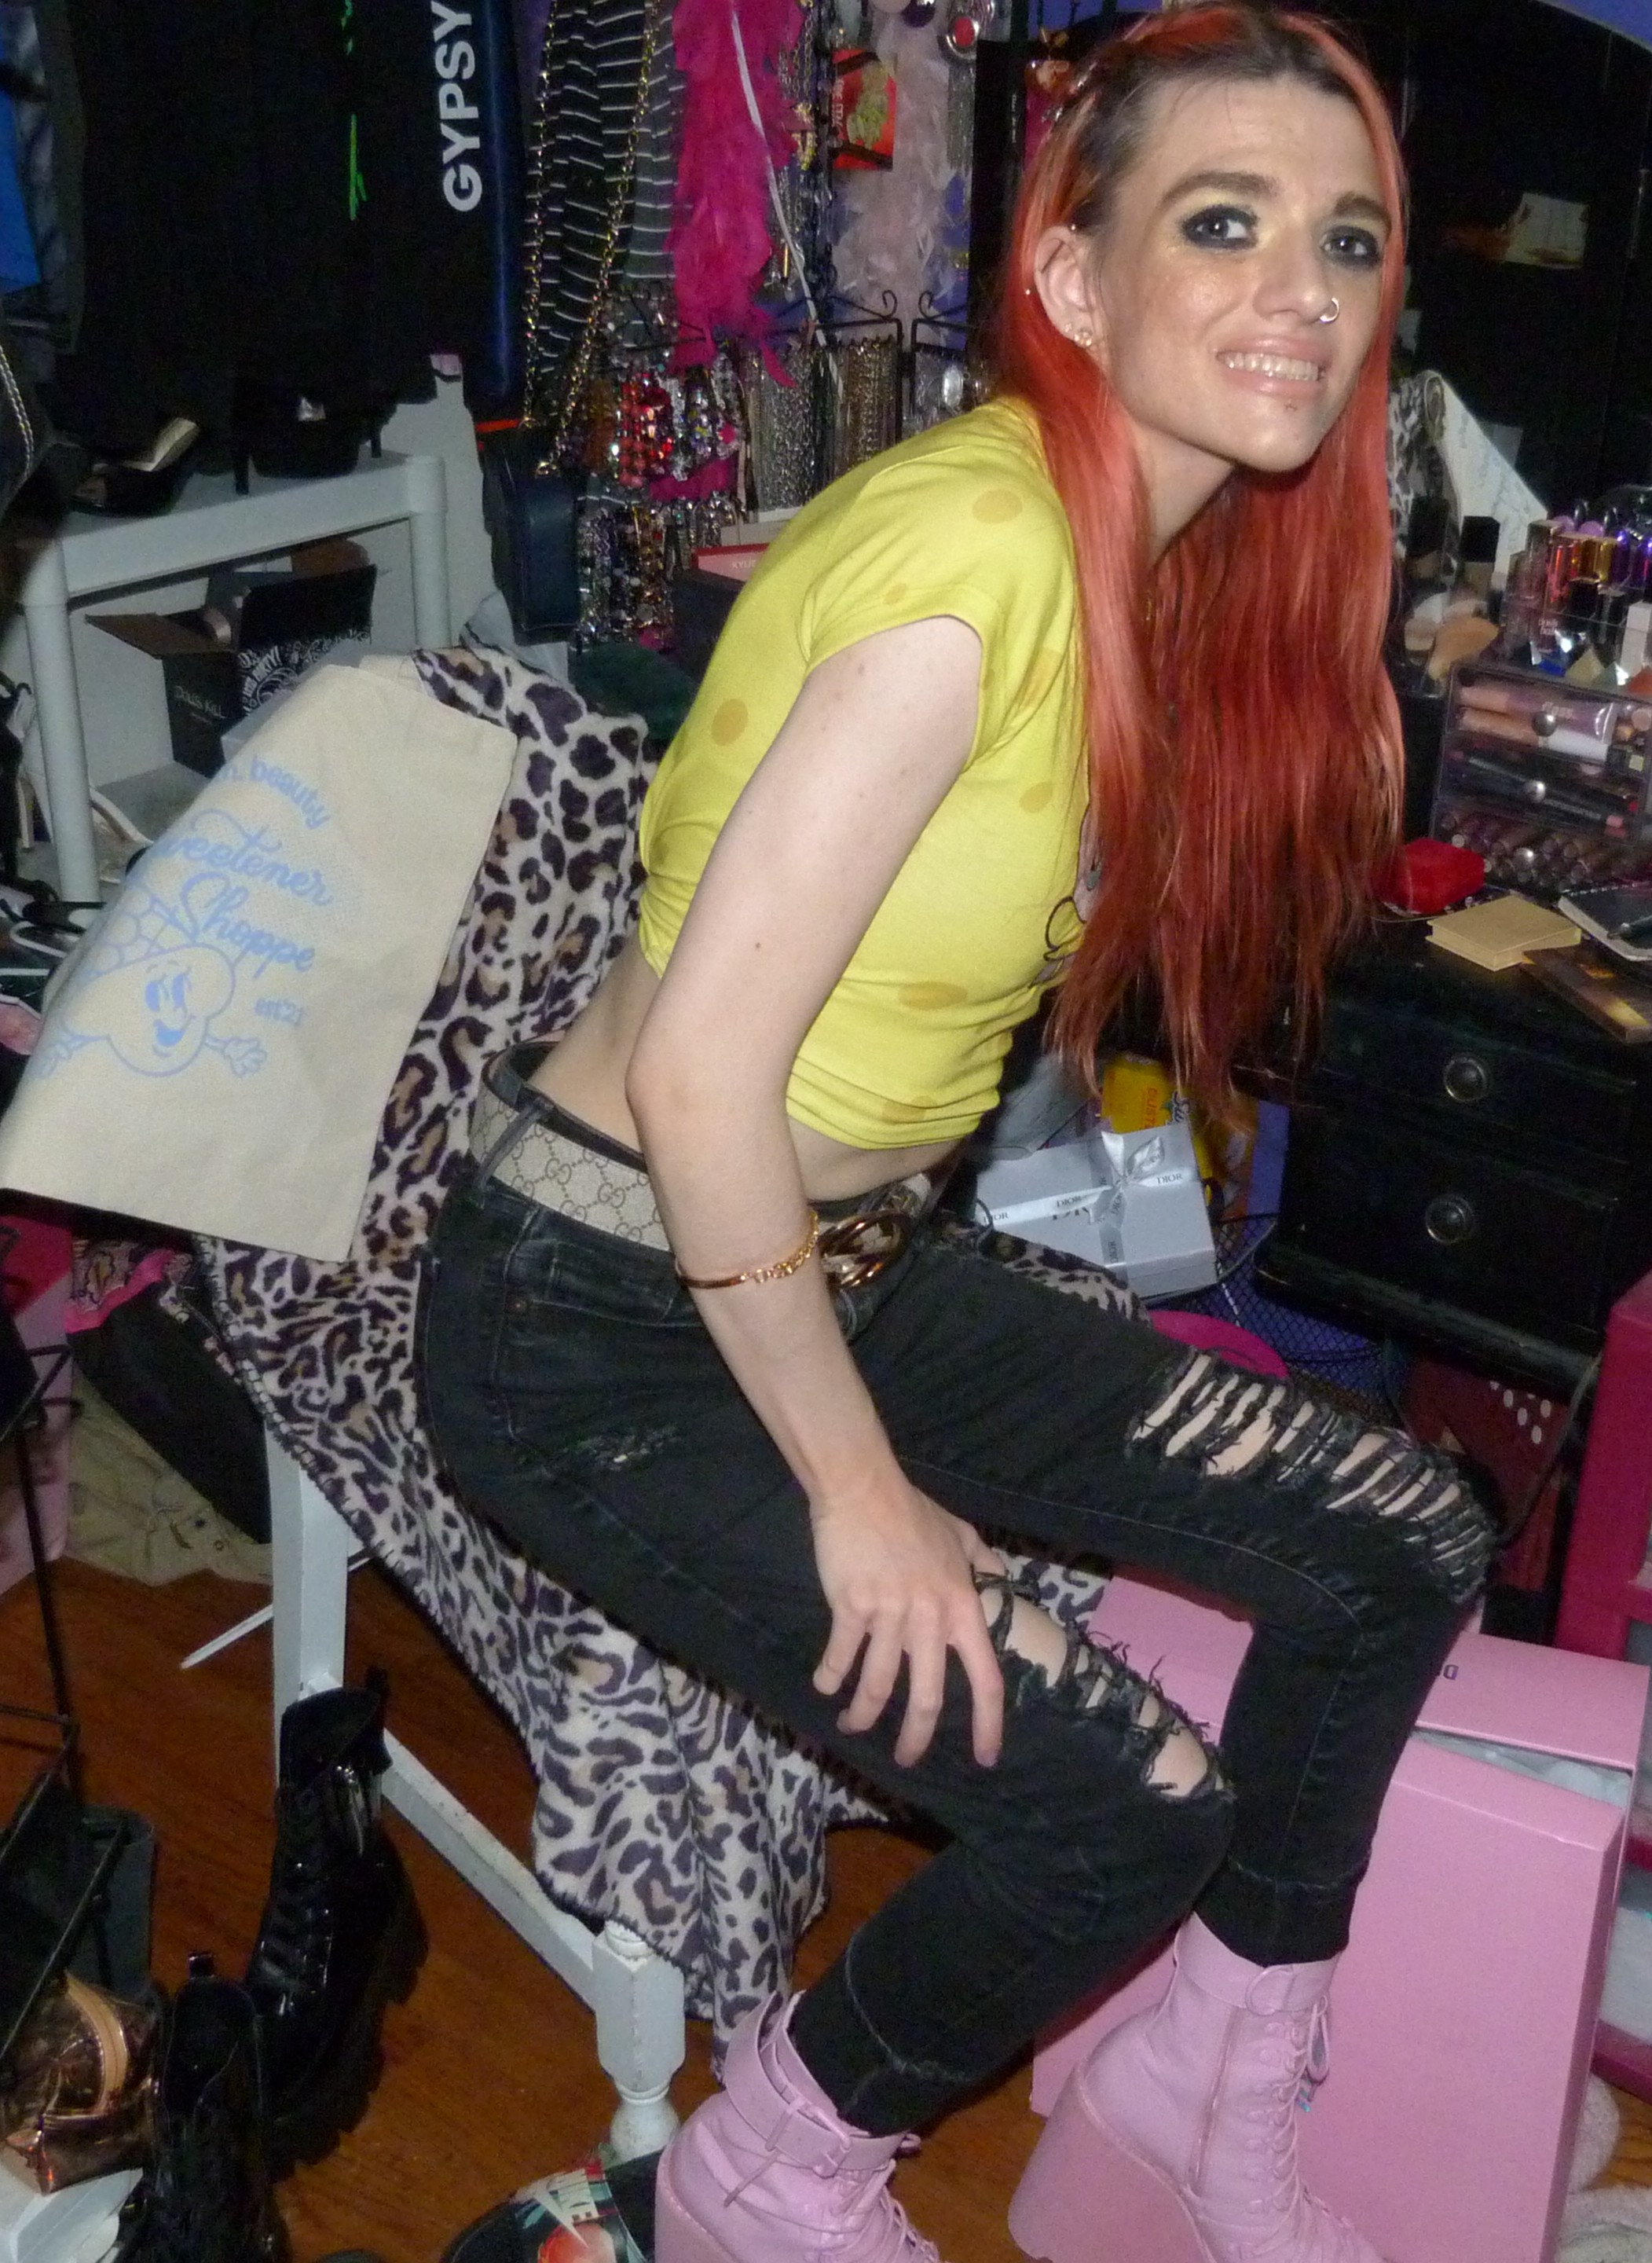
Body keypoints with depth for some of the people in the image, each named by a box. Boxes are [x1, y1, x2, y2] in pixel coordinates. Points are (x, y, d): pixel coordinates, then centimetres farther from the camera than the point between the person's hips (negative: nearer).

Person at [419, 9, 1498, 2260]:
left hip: (848, 1264, 9)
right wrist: (857, 1486, -18)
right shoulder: (978, 552, -25)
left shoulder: (1170, 561, 4)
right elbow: (697, 1064, -28)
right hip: (605, 1325, -8)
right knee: (1128, 1798, -17)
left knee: (1408, 1543, 4)